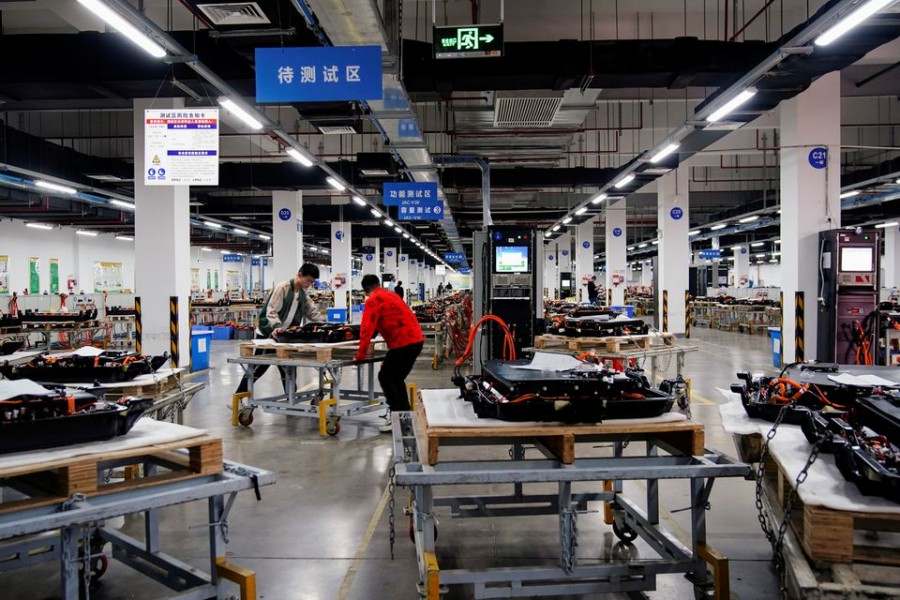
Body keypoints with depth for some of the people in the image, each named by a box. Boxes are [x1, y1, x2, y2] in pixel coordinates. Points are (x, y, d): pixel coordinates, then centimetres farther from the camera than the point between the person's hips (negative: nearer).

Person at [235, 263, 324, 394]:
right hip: (268, 334, -7)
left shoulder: (303, 294, 7)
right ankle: (237, 396, 8)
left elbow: (313, 312, 8)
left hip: (284, 336, 7)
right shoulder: (282, 287, -18)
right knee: (259, 367, -3)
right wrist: (277, 326, -40)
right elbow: (271, 311, -24)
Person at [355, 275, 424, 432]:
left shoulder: (373, 301, -3)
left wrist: (360, 355, -3)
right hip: (416, 339, 8)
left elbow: (367, 329, -9)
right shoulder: (391, 295, 23)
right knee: (396, 378, 17)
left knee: (385, 377, -1)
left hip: (404, 342, -8)